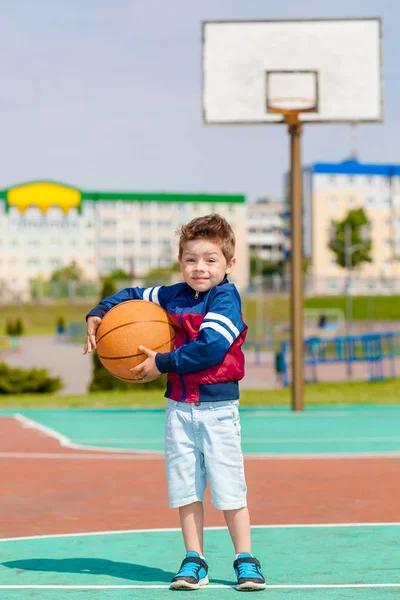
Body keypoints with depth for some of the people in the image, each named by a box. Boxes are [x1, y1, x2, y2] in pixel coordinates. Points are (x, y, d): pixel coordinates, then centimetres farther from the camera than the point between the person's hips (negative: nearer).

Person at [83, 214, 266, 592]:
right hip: (179, 407, 5)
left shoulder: (226, 298, -11)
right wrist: (98, 315, 8)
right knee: (185, 487, 7)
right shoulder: (174, 296, 7)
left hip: (217, 407, -5)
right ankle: (194, 561, 15)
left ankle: (245, 560, 9)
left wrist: (162, 364, -15)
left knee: (229, 487, -2)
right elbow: (133, 296, 24)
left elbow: (209, 347, -22)